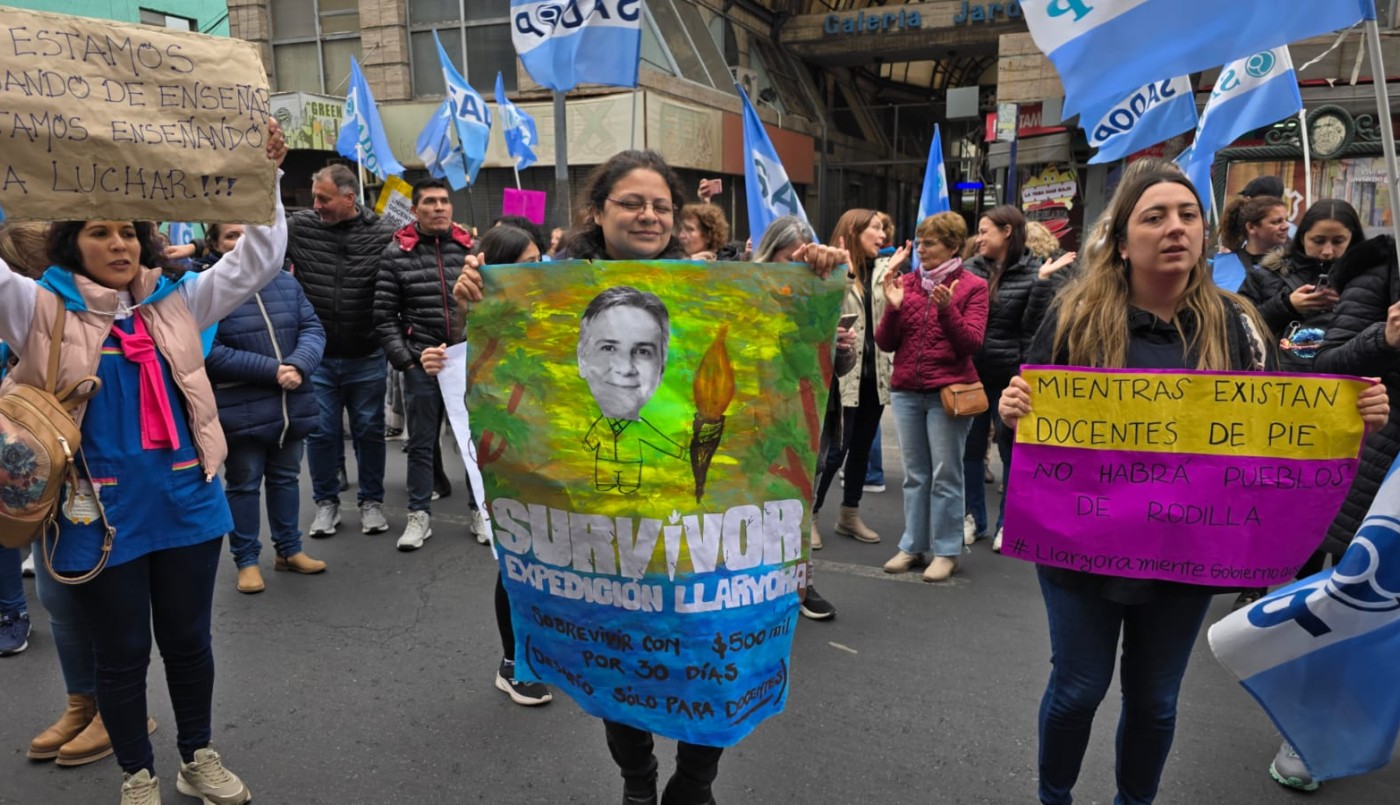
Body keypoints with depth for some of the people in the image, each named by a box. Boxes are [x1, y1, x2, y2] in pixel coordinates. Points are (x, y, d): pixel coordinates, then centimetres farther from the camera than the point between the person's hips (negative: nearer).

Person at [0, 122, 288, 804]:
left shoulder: (174, 303, 4)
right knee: (121, 655, 13)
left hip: (185, 502, 3)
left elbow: (256, 261, 4)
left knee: (188, 639, 17)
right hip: (99, 513, -2)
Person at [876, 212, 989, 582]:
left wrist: (947, 310, -22)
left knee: (945, 475, 1)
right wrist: (893, 307, -11)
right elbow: (885, 343, 5)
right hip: (906, 391, 4)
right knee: (915, 474, 11)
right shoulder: (907, 282, 7)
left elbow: (972, 343, -10)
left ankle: (946, 551, 10)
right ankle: (912, 545, 19)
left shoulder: (972, 286, -2)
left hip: (948, 392, -4)